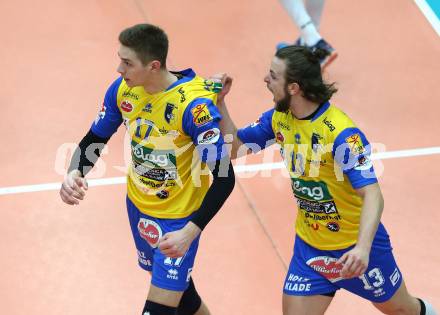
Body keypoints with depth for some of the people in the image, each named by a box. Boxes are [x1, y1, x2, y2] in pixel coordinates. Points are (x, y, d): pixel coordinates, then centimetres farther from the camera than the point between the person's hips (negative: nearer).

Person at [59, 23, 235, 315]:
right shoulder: (122, 89, -12)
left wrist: (190, 233, -37)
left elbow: (224, 179, -28)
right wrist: (74, 174, -18)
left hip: (179, 219, -6)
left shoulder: (194, 105, -30)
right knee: (175, 284, 26)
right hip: (138, 206, 6)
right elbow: (94, 139, 4)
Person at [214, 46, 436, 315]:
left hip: (358, 245, -5)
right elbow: (235, 148, 7)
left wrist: (363, 247, -49)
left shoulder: (341, 132, -27)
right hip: (309, 245, 5)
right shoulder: (278, 117, -5)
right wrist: (220, 103, -8)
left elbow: (372, 196, -33)